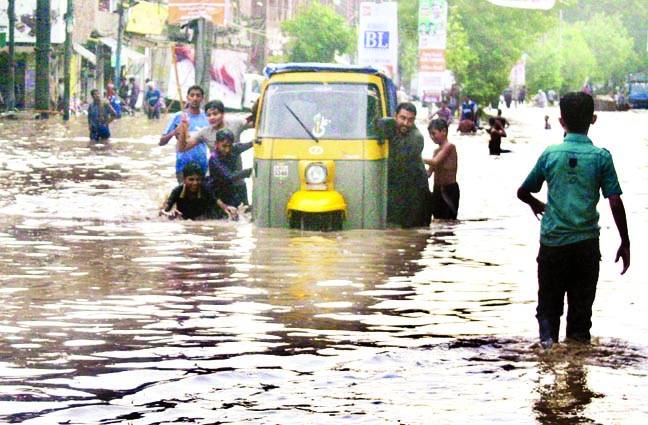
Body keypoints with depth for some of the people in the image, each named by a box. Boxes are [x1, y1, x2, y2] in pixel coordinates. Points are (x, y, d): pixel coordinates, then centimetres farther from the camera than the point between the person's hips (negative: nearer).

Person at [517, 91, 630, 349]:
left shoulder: (550, 154, 0)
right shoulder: (601, 157, -5)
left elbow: (523, 192, 10)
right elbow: (615, 203, -6)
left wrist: (536, 205, 32)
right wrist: (625, 243, 2)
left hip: (552, 240, 1)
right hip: (586, 241, -1)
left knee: (548, 304, 10)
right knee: (581, 307, 9)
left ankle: (547, 337, -13)